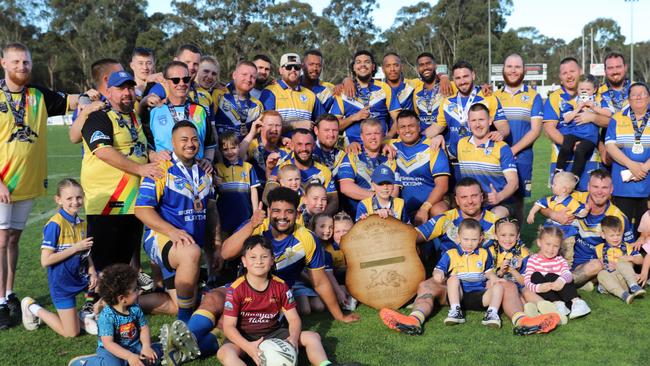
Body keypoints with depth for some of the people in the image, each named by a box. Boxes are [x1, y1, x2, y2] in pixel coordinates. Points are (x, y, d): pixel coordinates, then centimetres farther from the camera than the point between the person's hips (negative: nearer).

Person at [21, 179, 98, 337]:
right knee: (71, 333, 0)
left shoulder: (80, 223, 2)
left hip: (81, 276, 7)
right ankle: (33, 308, 19)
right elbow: (45, 260, -24)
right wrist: (75, 248, -24)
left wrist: (92, 272, -7)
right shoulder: (55, 224, -20)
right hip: (62, 283, -7)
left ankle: (85, 316, 15)